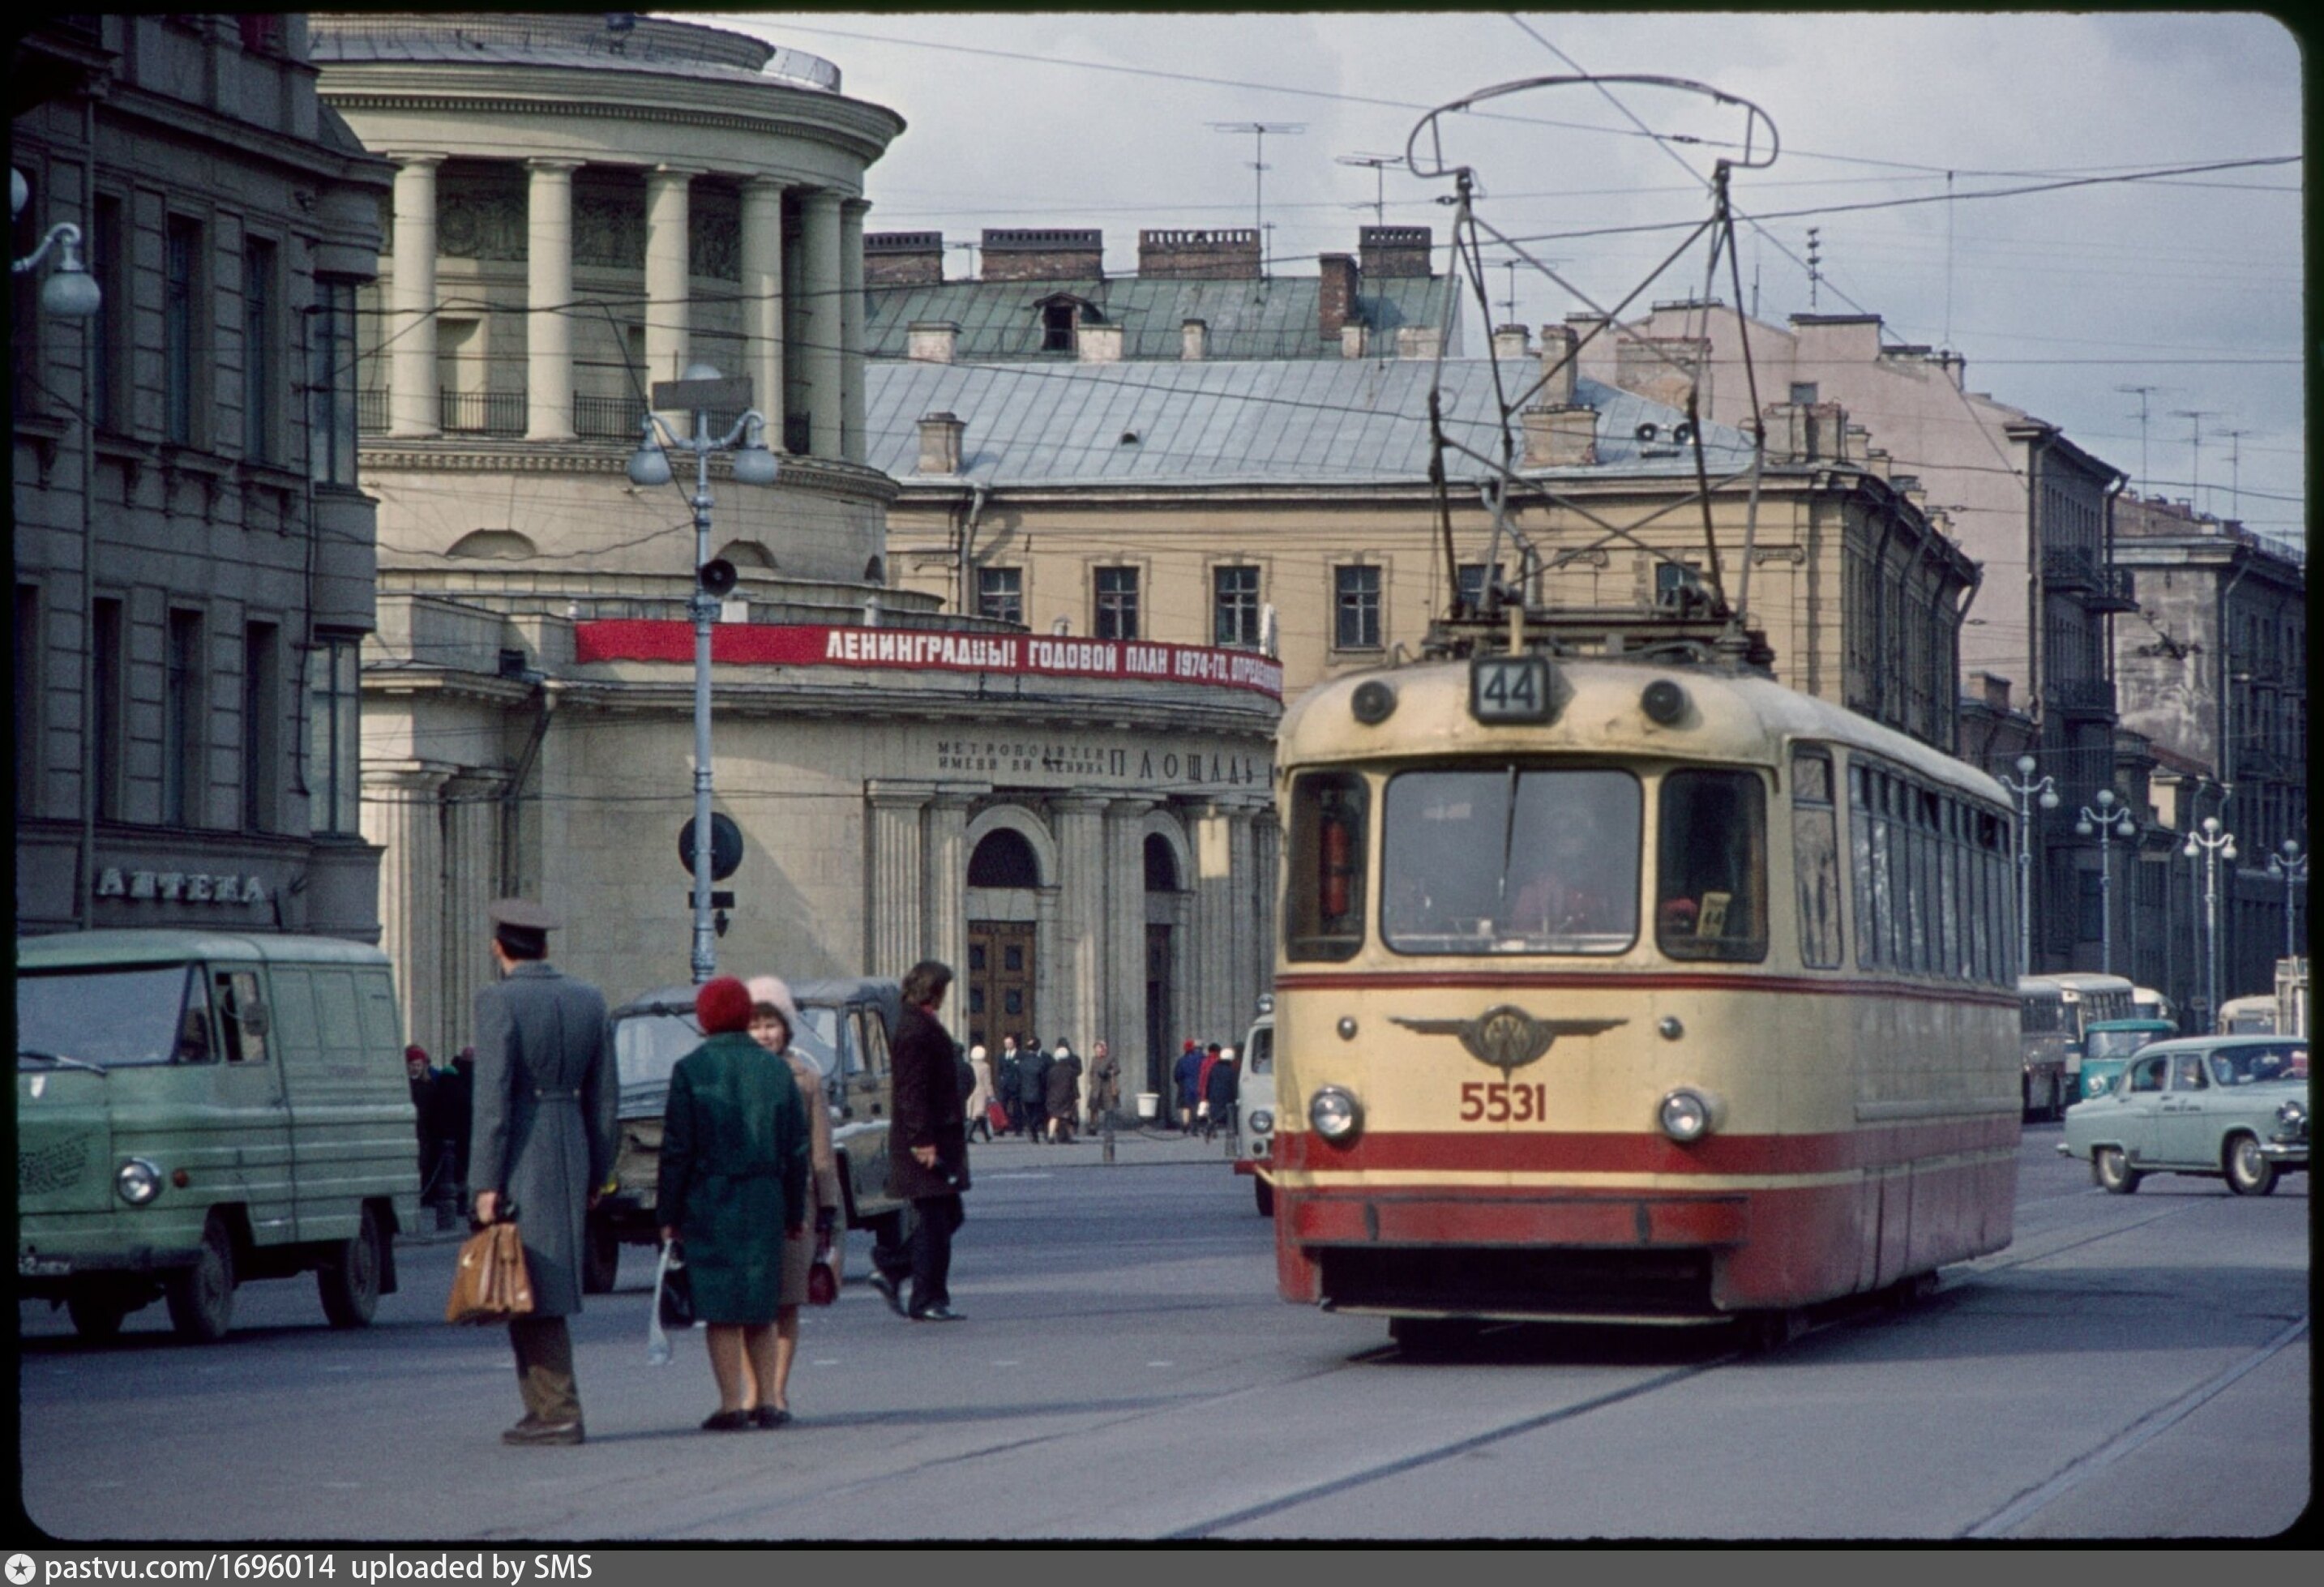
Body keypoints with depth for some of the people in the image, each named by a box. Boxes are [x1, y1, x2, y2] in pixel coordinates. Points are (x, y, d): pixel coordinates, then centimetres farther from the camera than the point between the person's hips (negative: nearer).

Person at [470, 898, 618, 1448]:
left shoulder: (499, 1001, -10)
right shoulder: (588, 1000, 9)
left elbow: (492, 1096, -14)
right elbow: (604, 1096, 11)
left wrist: (487, 1184, -13)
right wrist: (597, 1172, 18)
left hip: (520, 1153, -7)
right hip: (572, 1149, 7)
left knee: (532, 1289, -4)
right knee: (543, 1286, 15)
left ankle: (560, 1411, -6)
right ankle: (543, 1406, 16)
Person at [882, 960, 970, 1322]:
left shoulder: (922, 1027, 17)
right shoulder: (917, 1031, -16)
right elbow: (912, 1091, -22)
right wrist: (923, 1141, -24)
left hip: (936, 1139, 10)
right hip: (927, 1143, -10)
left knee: (948, 1217, 15)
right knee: (934, 1220, -5)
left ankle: (890, 1272, 16)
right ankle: (926, 1301, 0)